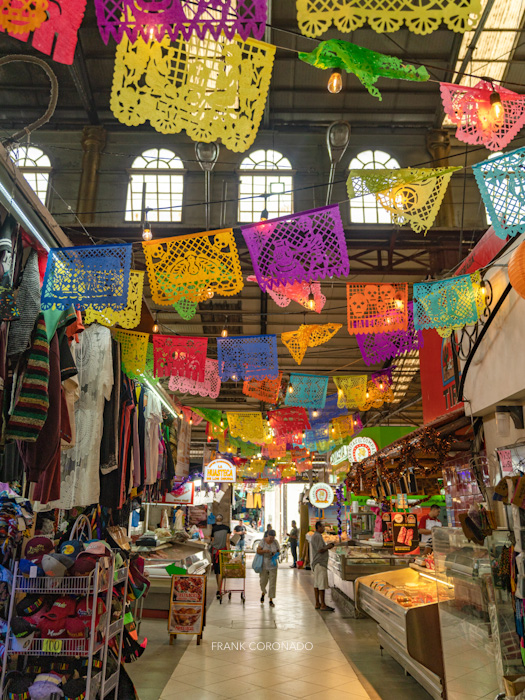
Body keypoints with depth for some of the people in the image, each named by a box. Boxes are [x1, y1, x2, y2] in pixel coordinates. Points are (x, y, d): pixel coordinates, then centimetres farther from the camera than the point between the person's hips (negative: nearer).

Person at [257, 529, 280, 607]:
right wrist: (265, 551, -27)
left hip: (273, 565, 1)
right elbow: (258, 551, -10)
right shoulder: (263, 541, -8)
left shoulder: (275, 542, -3)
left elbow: (278, 551, 7)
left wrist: (275, 553, -15)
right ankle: (263, 593, 42)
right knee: (263, 582, 10)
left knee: (272, 583, 0)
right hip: (264, 565, 0)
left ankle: (271, 600, 12)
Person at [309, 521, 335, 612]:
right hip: (320, 563, -11)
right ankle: (323, 605, -5)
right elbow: (320, 550, -22)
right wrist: (328, 547, -7)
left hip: (317, 563, 11)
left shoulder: (316, 536, 18)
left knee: (317, 584, 11)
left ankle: (317, 604, 16)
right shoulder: (317, 536, -16)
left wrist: (327, 546, 11)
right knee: (322, 584, -7)